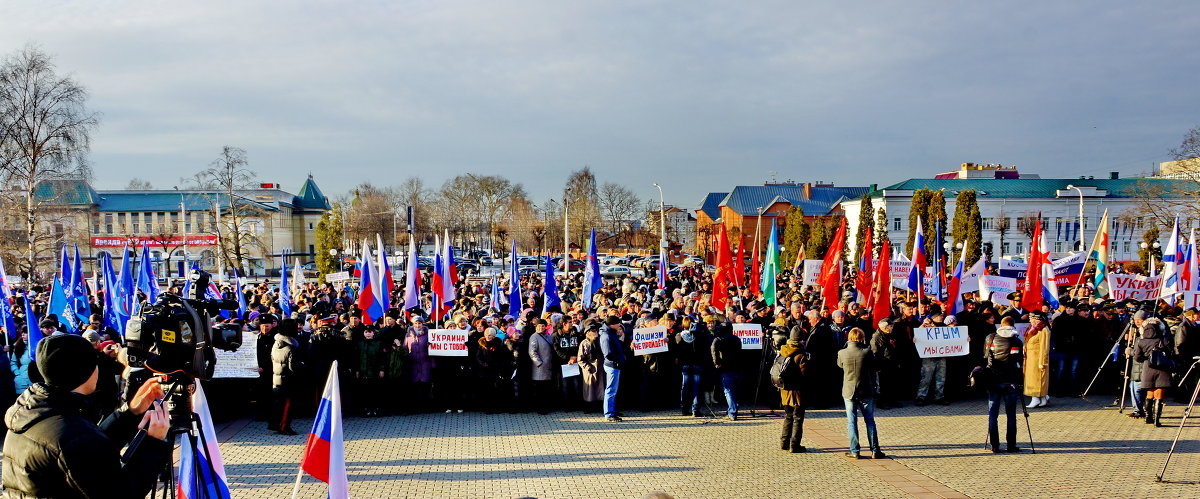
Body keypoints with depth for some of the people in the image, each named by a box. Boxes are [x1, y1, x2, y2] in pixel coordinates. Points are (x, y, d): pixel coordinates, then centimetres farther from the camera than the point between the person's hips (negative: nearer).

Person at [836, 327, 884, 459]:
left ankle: (854, 451, 6)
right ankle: (875, 450, 10)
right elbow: (873, 369, 1)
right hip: (866, 391, 0)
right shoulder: (867, 352, -11)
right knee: (870, 420, 9)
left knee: (851, 421, 6)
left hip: (849, 392, 0)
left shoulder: (842, 353, -8)